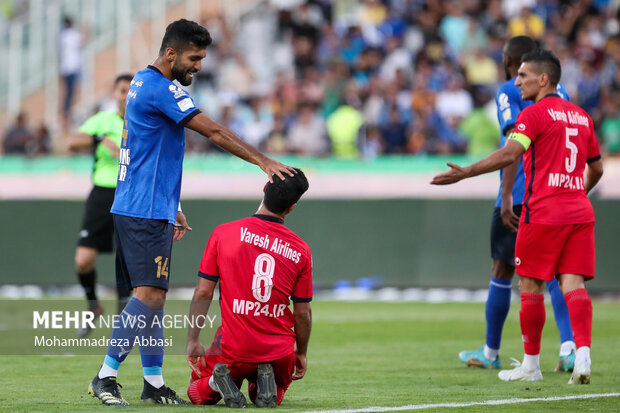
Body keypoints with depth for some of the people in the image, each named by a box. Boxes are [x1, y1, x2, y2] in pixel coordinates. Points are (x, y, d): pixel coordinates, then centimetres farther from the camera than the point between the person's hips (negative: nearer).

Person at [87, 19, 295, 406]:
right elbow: (214, 132, -17)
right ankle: (106, 377, -12)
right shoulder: (161, 89, -14)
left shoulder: (143, 83, 18)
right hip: (146, 211, -10)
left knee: (152, 296, 9)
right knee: (149, 295, -13)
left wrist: (172, 208, 26)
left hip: (150, 209, 10)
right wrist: (264, 161, -16)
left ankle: (154, 382, 9)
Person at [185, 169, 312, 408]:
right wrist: (301, 353, 17)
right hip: (279, 351, 1)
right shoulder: (300, 250, -5)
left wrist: (193, 341, 3)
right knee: (273, 396, 29)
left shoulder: (223, 234, -7)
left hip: (233, 350, -1)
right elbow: (303, 313, 1)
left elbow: (203, 293, -5)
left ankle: (215, 383, -10)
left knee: (197, 394, 24)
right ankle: (265, 383, -6)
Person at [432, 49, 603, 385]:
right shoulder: (581, 116, 16)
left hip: (543, 211, -6)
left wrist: (465, 173, -21)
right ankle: (583, 354, -19)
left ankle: (531, 365, 9)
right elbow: (596, 168, 23)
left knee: (530, 285, 4)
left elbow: (510, 154, -20)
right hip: (579, 212, 6)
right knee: (573, 284, 0)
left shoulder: (535, 113, -6)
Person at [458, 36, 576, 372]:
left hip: (520, 196, -5)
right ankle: (569, 347, -15)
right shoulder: (559, 90, 15)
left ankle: (490, 353, 17)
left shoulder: (509, 92, -4)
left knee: (501, 271, 7)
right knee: (555, 272, 3)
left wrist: (506, 197, -19)